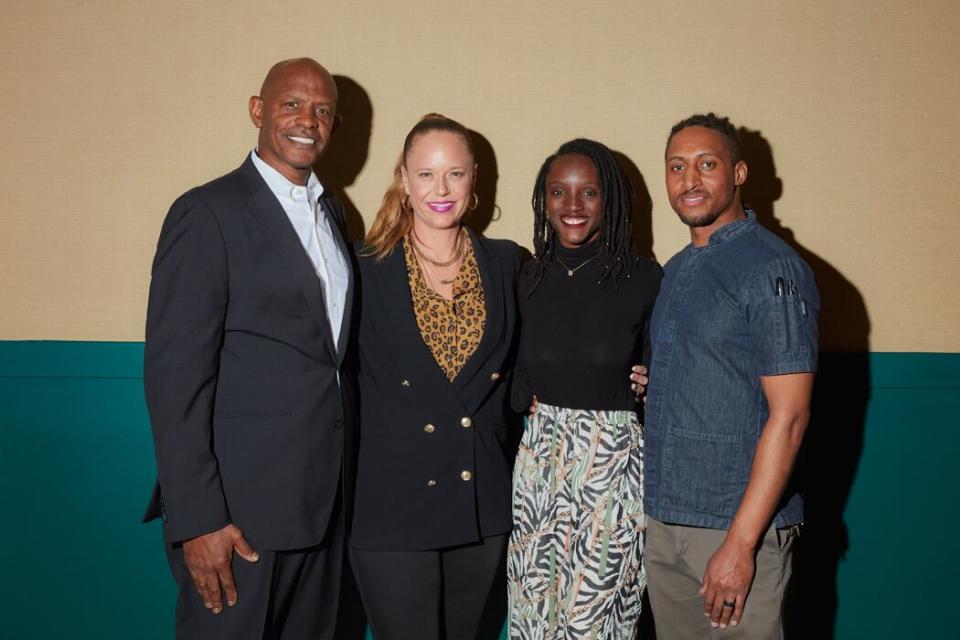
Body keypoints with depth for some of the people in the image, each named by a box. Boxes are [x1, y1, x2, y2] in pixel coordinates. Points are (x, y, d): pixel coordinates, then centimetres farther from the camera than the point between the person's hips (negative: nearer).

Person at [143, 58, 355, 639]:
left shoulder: (332, 211, 12)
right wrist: (197, 519, -18)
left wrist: (340, 478, 12)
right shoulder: (207, 214, -11)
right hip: (241, 504, -7)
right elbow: (175, 374, -15)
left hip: (326, 497, 7)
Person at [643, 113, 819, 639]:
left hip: (738, 524, -7)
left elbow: (789, 414, -17)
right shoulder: (674, 271, 12)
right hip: (664, 519, 7)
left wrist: (740, 543, -19)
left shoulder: (772, 269, -12)